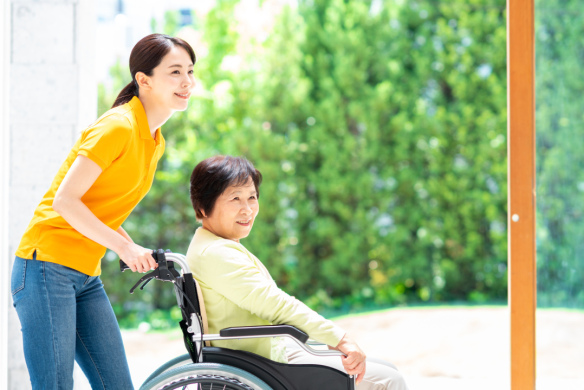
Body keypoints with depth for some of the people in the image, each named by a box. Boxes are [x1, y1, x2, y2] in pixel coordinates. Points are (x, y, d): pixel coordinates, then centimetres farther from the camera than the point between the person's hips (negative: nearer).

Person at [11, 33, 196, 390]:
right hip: (48, 266, -9)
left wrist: (141, 253, 2)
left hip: (87, 277, 9)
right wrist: (124, 246, -17)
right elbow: (65, 201, -18)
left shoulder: (155, 142, 14)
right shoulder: (118, 127, -14)